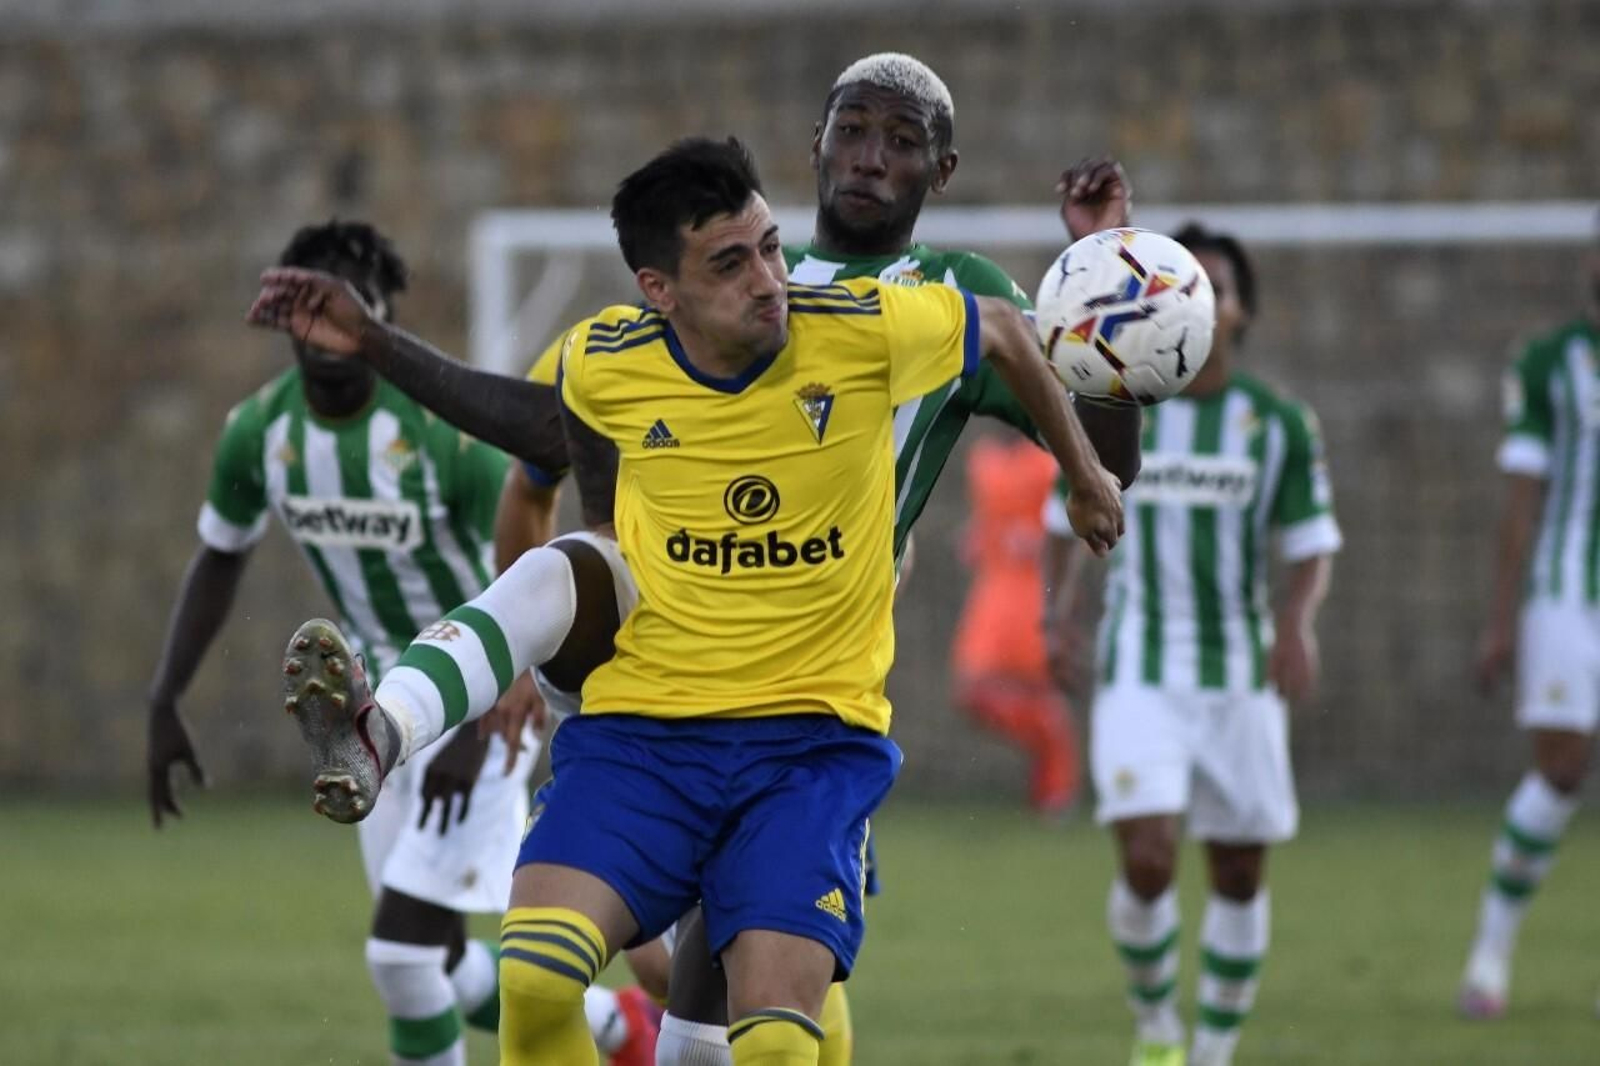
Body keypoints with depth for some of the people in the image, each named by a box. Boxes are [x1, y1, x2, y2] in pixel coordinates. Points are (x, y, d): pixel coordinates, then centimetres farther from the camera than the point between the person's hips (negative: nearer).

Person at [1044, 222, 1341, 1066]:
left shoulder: (1278, 424, 0)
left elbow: (1312, 544, -1)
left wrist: (1298, 621, -15)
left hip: (1243, 676, 1)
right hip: (1140, 673, -1)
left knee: (1239, 875, 5)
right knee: (1147, 862, -16)